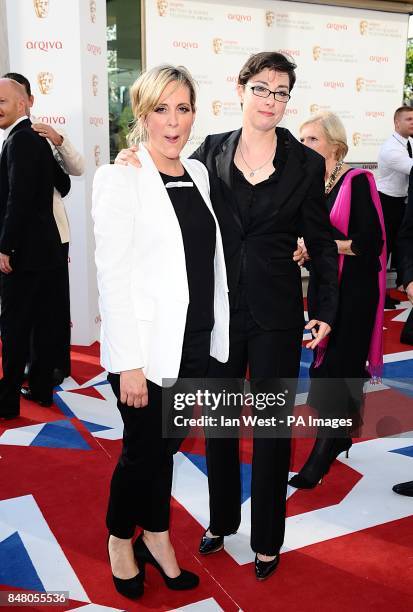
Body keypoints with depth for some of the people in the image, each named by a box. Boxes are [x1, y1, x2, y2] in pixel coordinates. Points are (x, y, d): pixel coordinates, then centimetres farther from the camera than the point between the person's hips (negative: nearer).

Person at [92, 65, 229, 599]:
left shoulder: (198, 174, 8)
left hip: (195, 344, 5)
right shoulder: (120, 179, -11)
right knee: (143, 452, 9)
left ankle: (156, 537, 39)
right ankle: (120, 540, 36)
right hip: (146, 349, -5)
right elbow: (112, 275, -14)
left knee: (165, 448, 18)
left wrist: (214, 338, 9)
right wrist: (128, 364, -17)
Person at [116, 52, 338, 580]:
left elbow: (320, 243, 2)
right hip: (218, 307, 2)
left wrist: (327, 309, -3)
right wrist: (136, 165, -10)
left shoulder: (306, 164, -3)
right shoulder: (211, 151, 1)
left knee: (271, 426, 9)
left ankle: (267, 539, 30)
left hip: (275, 313, -2)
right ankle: (222, 520, 39)